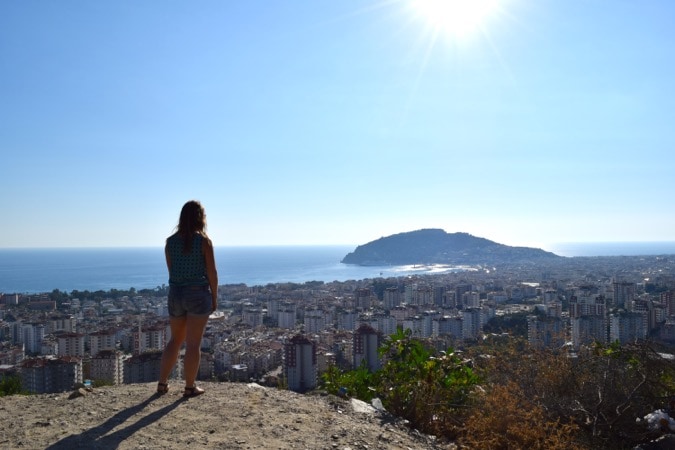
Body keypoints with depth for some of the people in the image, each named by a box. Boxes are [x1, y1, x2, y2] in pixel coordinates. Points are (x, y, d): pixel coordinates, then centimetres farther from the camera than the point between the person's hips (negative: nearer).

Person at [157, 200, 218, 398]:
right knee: (194, 343, 4)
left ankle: (162, 383, 21)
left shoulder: (170, 241, 2)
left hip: (175, 293, 5)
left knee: (175, 340, 19)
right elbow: (212, 272, -8)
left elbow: (171, 270, 7)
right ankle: (190, 387, 12)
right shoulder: (204, 241, -11)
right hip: (198, 294, -4)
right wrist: (214, 297, 0)